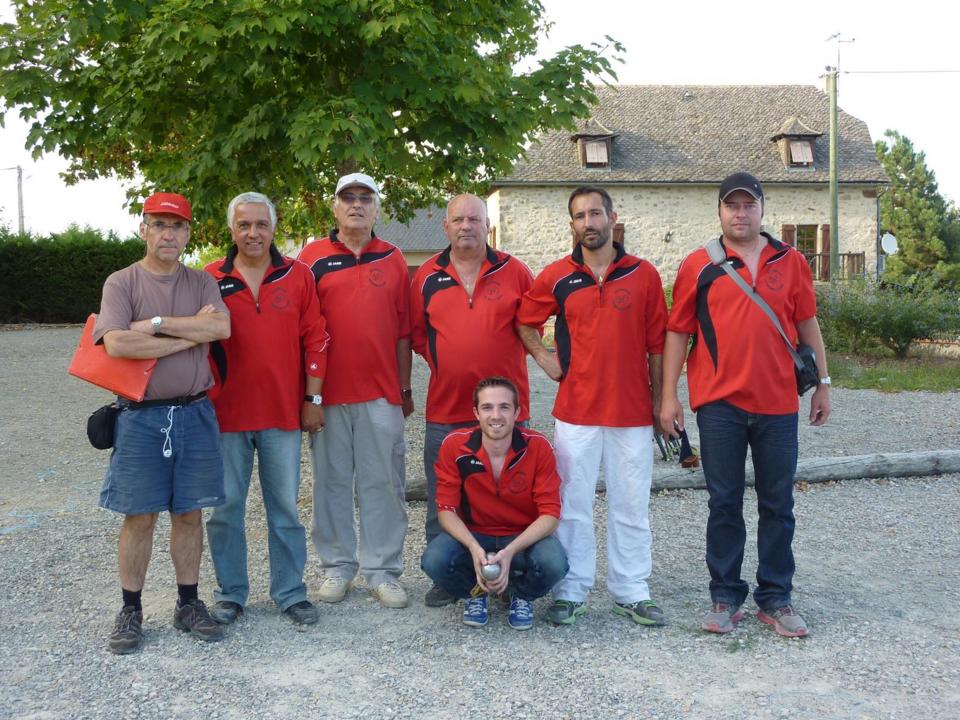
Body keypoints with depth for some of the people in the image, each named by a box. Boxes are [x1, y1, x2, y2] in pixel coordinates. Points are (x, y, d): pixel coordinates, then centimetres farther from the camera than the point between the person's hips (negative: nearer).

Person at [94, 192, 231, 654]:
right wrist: (191, 334, -12)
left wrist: (156, 324, -15)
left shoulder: (202, 283, 8)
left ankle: (188, 603, 22)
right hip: (140, 416, -2)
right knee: (139, 516, 3)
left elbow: (222, 327, -11)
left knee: (189, 513, 9)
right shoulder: (121, 283, -1)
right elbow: (117, 344, -17)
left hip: (195, 414, 2)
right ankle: (131, 610, 16)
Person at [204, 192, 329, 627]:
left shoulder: (298, 276, 2)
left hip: (283, 413, 0)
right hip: (226, 413, 0)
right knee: (225, 508, 9)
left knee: (285, 507, 8)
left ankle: (290, 592, 21)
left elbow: (315, 340, 3)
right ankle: (231, 593, 23)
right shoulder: (211, 279, 1)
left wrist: (313, 399, 1)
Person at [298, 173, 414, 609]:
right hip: (329, 393, -1)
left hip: (382, 393, 1)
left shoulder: (393, 260, 9)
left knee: (383, 483, 4)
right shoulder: (313, 257, 4)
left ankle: (381, 570, 13)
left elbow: (403, 331, 10)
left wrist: (406, 388, 8)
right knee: (331, 481, 7)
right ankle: (336, 566, 20)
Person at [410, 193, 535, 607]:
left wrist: (506, 357, 2)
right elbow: (416, 332, 12)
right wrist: (443, 362, 4)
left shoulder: (514, 272, 1)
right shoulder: (427, 277, 5)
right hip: (444, 410, 1)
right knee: (443, 503, 7)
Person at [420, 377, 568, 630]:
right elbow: (446, 509, -10)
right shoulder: (454, 445, -14)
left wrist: (510, 552, -30)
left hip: (524, 536, -1)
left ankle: (520, 594, 6)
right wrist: (474, 548, -28)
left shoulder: (538, 447, -16)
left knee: (553, 563, -32)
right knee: (434, 560, -29)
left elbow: (550, 514, -15)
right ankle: (475, 592, 8)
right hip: (472, 534, 1)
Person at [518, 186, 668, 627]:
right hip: (575, 412, 0)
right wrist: (543, 357, 4)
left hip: (632, 413, 0)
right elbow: (524, 321, 17)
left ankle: (631, 593, 20)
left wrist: (660, 401, 4)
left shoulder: (644, 275, 2)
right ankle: (570, 592, 17)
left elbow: (657, 344, 5)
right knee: (573, 505, 5)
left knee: (631, 506, 8)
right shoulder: (556, 277, 3)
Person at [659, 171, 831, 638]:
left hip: (778, 405, 2)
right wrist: (669, 397, -3)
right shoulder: (698, 266, 2)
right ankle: (725, 597, 17)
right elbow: (677, 332, 2)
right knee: (725, 504, 6)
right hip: (719, 403, -2)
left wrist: (823, 383, 10)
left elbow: (807, 325, 12)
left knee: (778, 505, 8)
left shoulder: (790, 262, 7)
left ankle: (775, 599, 20)